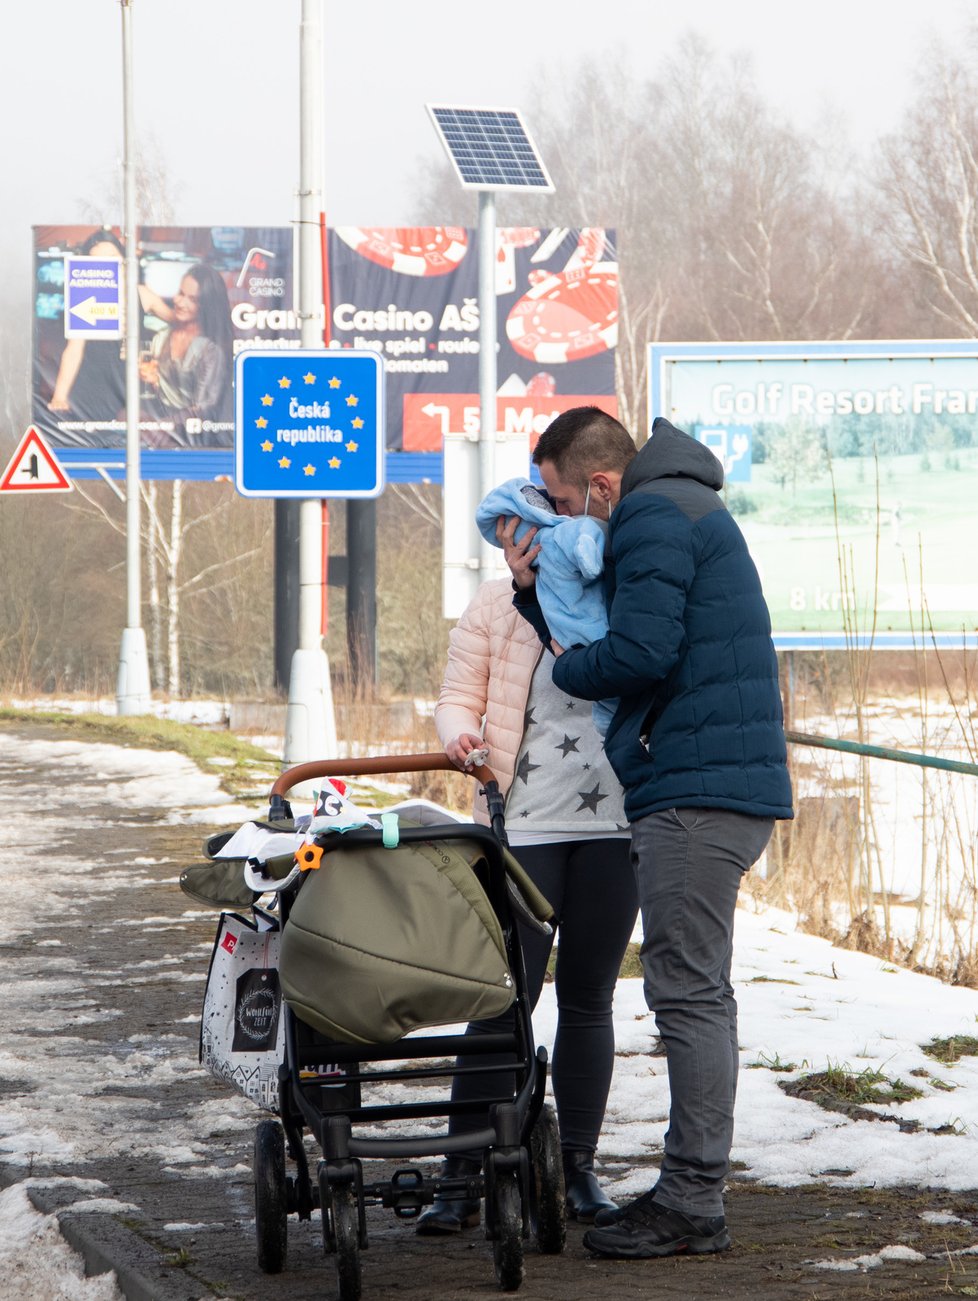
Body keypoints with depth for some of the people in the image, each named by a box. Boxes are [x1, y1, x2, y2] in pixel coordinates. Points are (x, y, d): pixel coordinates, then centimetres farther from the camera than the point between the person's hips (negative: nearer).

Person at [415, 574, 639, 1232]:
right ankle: (461, 1178, -3)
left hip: (612, 828, 3)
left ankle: (579, 1169, 16)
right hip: (525, 826, -3)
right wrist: (460, 736, -16)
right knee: (505, 1000, -7)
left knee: (588, 999, 8)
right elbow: (459, 697, 4)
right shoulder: (495, 605, 4)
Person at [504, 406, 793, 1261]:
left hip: (698, 792, -11)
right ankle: (690, 1191, 18)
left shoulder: (654, 518, -11)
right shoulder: (684, 511, 23)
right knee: (695, 993, 13)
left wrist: (566, 667, -2)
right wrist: (536, 590, 9)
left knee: (689, 994, -8)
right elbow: (605, 639, 21)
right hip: (716, 783, 11)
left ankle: (693, 1206, -6)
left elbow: (638, 653, -20)